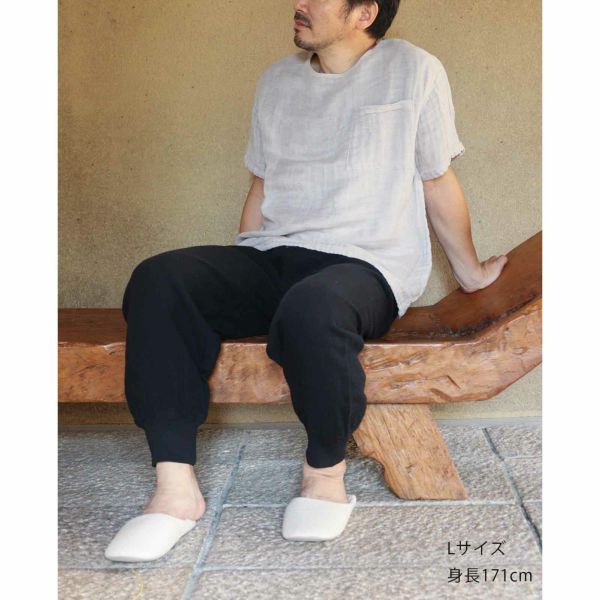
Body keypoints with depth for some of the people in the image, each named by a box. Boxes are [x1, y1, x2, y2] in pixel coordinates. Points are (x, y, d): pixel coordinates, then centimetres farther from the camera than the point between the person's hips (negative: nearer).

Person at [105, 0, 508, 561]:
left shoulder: (413, 71, 3)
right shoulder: (277, 81, 17)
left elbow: (439, 183, 10)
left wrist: (469, 271, 18)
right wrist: (232, 287, 17)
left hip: (366, 263, -5)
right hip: (270, 257, 5)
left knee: (311, 308, -40)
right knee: (157, 279, -22)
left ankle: (326, 473, -13)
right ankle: (175, 486, -23)